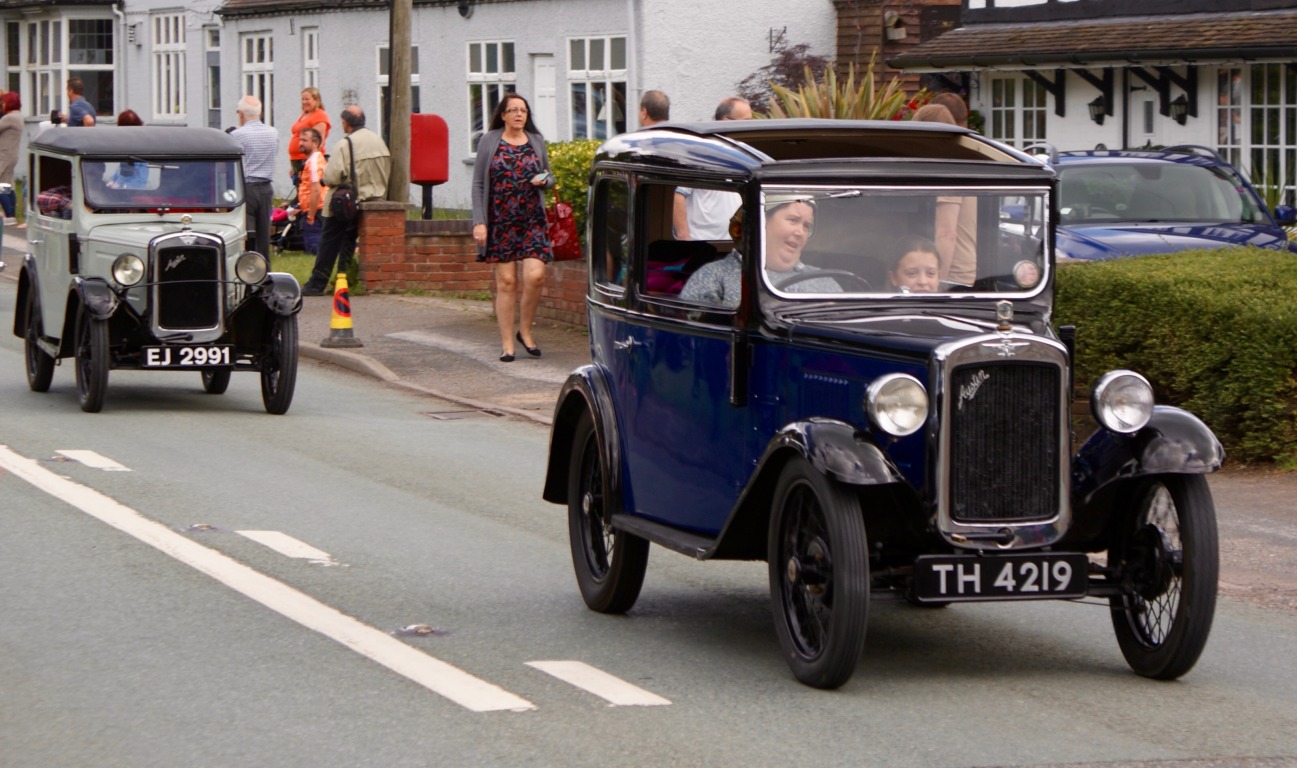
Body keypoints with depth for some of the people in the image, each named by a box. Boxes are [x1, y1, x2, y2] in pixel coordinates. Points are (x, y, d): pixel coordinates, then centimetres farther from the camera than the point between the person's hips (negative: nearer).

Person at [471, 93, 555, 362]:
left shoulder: (536, 141, 10)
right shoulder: (489, 142, 2)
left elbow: (549, 177, 20)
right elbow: (478, 184, 1)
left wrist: (544, 180, -5)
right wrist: (479, 221, -7)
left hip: (532, 220, 2)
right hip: (500, 221, -2)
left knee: (535, 276, -11)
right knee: (506, 282, -1)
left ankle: (525, 332, 11)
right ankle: (507, 343, 6)